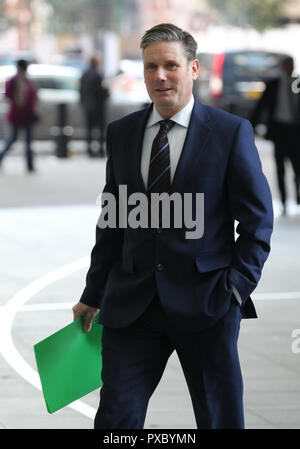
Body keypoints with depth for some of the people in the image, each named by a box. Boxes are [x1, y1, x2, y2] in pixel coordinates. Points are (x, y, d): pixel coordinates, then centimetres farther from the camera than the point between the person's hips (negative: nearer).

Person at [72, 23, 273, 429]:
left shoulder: (231, 132, -2)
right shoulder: (121, 133, 10)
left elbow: (258, 218, -1)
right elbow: (110, 220, 15)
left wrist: (238, 287, -9)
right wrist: (93, 295, 14)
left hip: (205, 302, -3)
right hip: (131, 302, 3)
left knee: (220, 418, 7)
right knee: (116, 417, -3)